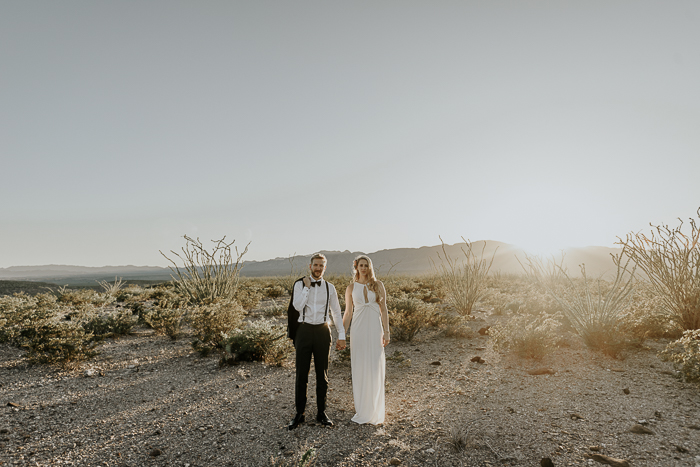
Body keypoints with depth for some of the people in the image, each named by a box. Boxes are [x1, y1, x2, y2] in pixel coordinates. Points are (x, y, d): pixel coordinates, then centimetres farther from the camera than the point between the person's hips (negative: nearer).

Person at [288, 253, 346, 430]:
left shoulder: (329, 287, 5)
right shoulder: (300, 284, 0)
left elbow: (336, 312, 7)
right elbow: (298, 306, -15)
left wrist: (341, 336, 4)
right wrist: (307, 287, -13)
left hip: (322, 331, 2)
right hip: (304, 330, -1)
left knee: (322, 374, 10)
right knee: (301, 374, 5)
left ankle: (321, 412, 25)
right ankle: (299, 414, 20)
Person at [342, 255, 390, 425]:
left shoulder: (378, 285, 4)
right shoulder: (351, 288, 5)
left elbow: (383, 310, 3)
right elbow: (348, 313, 8)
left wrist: (386, 332, -3)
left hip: (375, 329, -1)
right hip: (358, 329, 1)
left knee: (375, 369, 1)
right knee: (359, 370, 6)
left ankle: (375, 412, 16)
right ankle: (362, 410, 21)